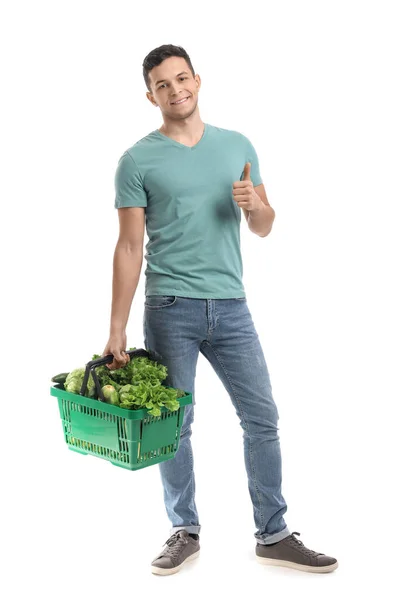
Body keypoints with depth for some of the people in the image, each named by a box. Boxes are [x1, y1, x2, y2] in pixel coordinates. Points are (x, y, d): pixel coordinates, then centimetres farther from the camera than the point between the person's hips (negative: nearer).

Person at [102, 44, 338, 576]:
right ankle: (185, 533, 23)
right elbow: (130, 247, -2)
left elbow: (264, 229, 15)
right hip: (169, 309, -3)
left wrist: (254, 204, -10)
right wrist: (117, 330, -6)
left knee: (262, 418, 3)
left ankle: (274, 536, 17)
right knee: (173, 426, 6)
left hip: (230, 307, 3)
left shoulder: (238, 146, 10)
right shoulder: (139, 160, 0)